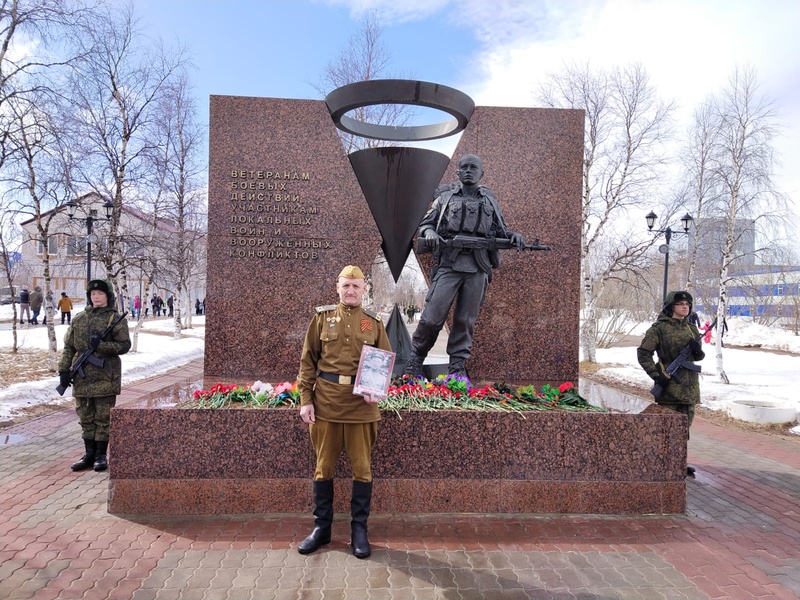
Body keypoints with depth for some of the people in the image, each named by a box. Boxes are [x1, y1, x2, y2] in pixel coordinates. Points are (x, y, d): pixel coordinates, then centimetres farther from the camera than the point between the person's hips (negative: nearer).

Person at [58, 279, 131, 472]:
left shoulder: (115, 319, -3)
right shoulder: (79, 318, 9)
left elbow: (124, 345, -7)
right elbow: (69, 346, 11)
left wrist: (101, 345, -20)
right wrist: (64, 369, 3)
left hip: (105, 376, -4)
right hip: (82, 376, 5)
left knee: (103, 417, 3)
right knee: (85, 417, 11)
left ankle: (101, 455, 13)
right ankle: (89, 454, 22)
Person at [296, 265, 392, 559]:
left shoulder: (374, 322, 5)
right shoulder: (322, 317, 4)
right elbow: (308, 361, 3)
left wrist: (377, 390, -10)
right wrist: (305, 400, -3)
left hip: (362, 404, 0)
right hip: (326, 402, 0)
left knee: (362, 468, 7)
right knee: (323, 467, 11)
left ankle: (359, 529, 23)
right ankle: (321, 527, 27)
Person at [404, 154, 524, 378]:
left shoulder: (490, 201, 20)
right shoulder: (446, 197, 15)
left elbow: (500, 230, 22)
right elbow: (425, 223, 15)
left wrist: (513, 235, 0)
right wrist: (429, 232, -8)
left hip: (478, 268, 2)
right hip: (449, 264, -2)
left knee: (466, 319, 3)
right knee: (432, 316, -7)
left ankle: (458, 365, 13)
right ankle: (416, 356, 12)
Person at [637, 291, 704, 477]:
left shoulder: (691, 328, 12)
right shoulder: (659, 328, -7)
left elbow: (699, 356, 17)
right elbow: (643, 352, -10)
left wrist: (697, 349, -7)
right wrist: (656, 375, -16)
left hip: (689, 385, 7)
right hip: (669, 385, -6)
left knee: (684, 426, 13)